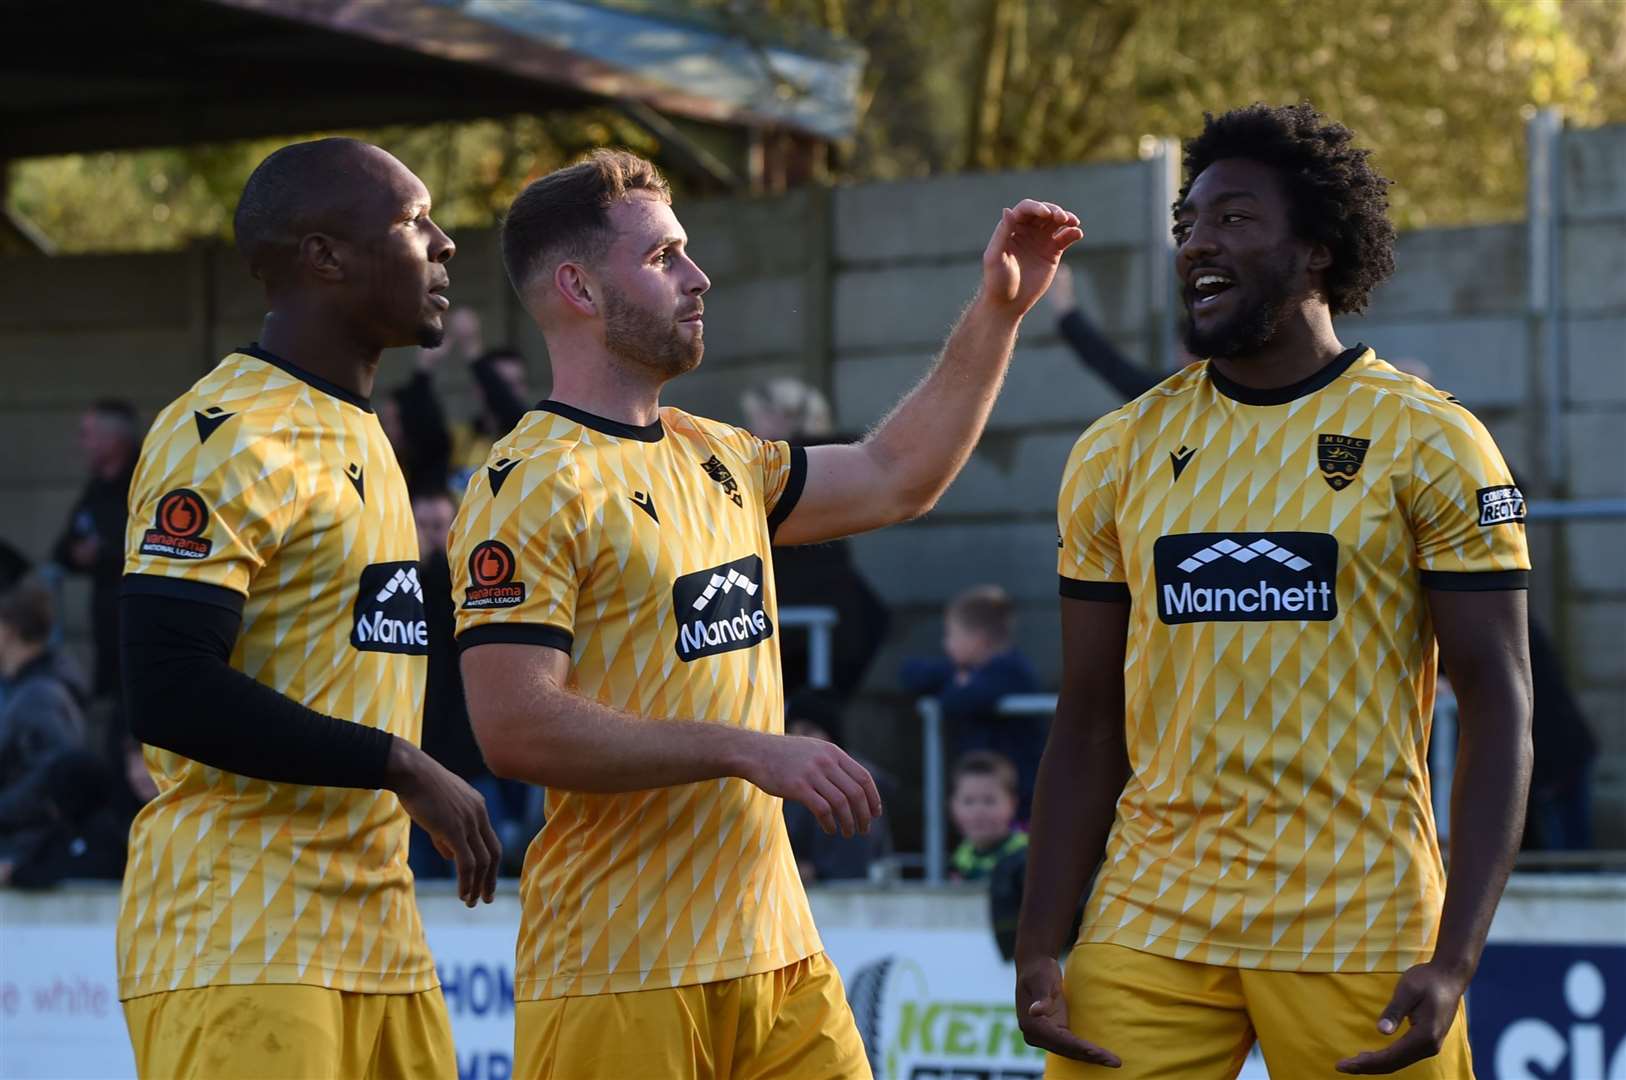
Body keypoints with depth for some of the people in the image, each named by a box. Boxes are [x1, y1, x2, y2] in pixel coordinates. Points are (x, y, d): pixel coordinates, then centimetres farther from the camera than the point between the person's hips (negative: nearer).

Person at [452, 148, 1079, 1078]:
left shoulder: (716, 459, 15)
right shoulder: (531, 487, -11)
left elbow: (897, 477, 29)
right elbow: (516, 726, -20)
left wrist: (999, 312, 22)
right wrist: (750, 751, -21)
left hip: (778, 953, 8)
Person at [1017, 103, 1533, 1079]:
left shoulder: (1426, 442, -1)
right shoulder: (1119, 454, 10)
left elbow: (1499, 710, -4)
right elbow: (1089, 724, 12)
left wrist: (1455, 961, -14)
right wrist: (1039, 950, 3)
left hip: (1361, 931, -3)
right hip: (1151, 926, 3)